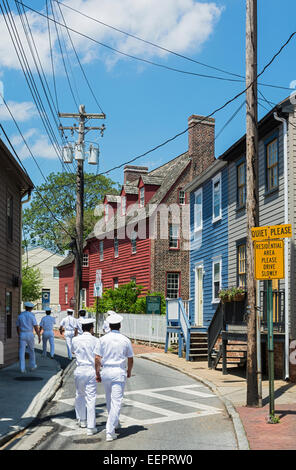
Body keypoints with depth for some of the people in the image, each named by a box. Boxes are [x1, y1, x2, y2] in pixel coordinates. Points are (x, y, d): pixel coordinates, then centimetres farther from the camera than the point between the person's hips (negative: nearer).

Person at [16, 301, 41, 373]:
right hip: (30, 335, -2)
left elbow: (18, 327, 12)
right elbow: (36, 327, -10)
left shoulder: (20, 316, 4)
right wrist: (39, 337, -5)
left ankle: (22, 369, -8)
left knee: (22, 352, -1)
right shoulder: (31, 316, -7)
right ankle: (32, 366, 28)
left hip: (22, 335, 2)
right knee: (31, 350, 17)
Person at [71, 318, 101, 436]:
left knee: (80, 395, 22)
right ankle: (91, 427, 0)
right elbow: (97, 358, -12)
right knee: (91, 398, -1)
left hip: (79, 370, 3)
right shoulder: (95, 340, -8)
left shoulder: (75, 340, 1)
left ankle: (82, 420, 34)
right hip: (90, 370, -3)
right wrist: (98, 373, 0)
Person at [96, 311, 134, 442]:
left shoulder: (103, 339, -2)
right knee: (116, 401, -3)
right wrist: (129, 371, 22)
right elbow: (130, 359, 5)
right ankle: (110, 431, -10)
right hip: (119, 372, -2)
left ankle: (114, 423, 37)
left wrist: (97, 373, 6)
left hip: (106, 371, 2)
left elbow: (98, 358, -4)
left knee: (109, 400, 20)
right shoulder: (125, 340, -3)